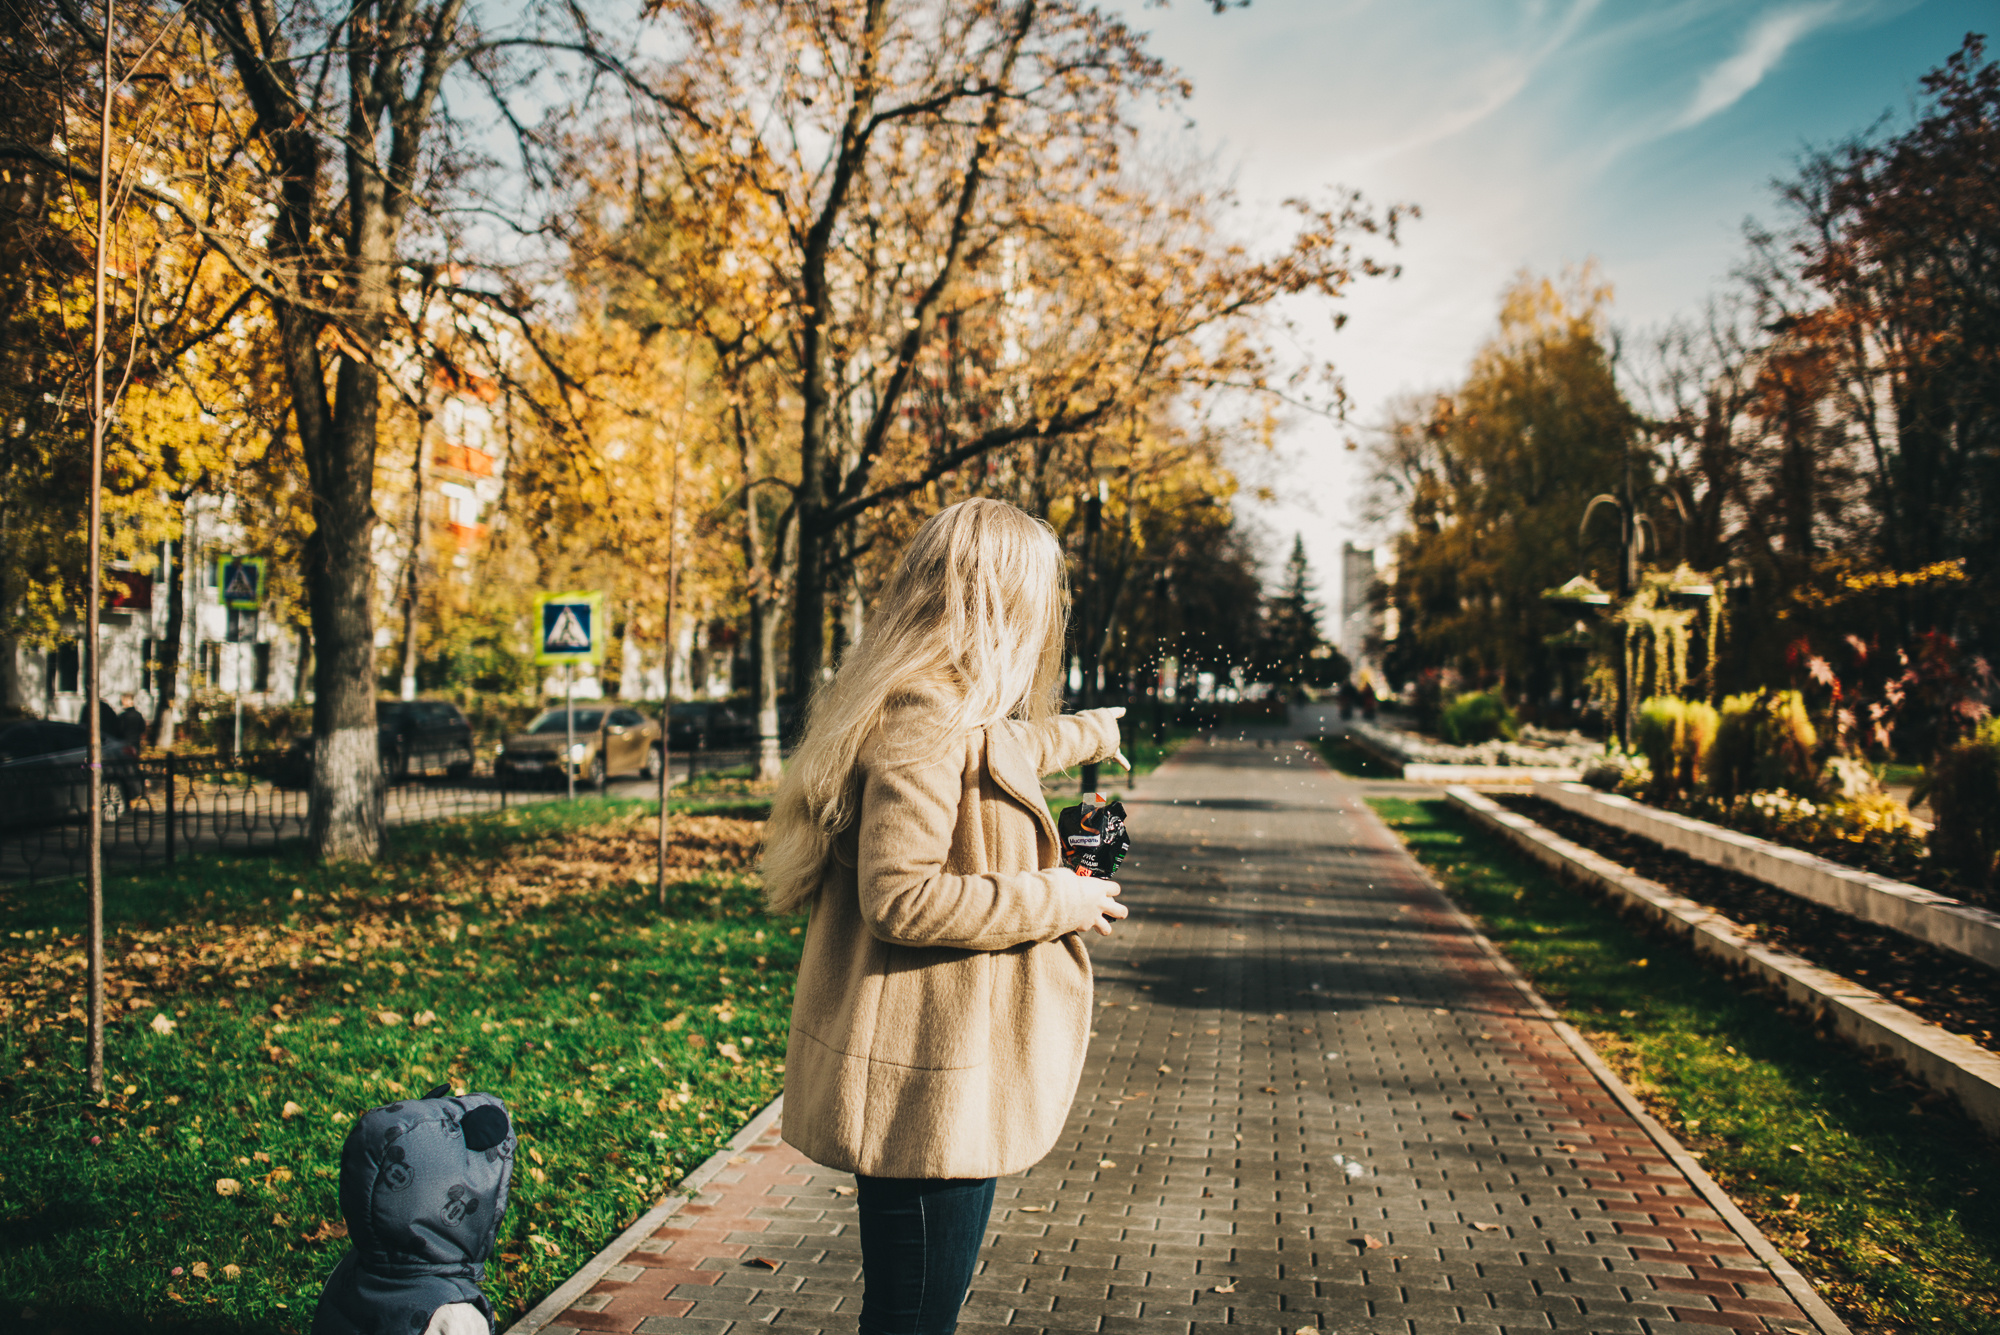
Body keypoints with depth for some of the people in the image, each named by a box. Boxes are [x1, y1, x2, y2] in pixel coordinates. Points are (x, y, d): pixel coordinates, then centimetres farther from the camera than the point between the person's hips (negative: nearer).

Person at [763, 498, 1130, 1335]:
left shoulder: (953, 713, 12)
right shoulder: (925, 718, -21)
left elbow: (1002, 751, 36)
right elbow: (899, 897, -27)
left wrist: (1090, 734, 52)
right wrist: (1055, 901, -16)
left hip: (941, 1076, 11)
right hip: (927, 1087, -11)